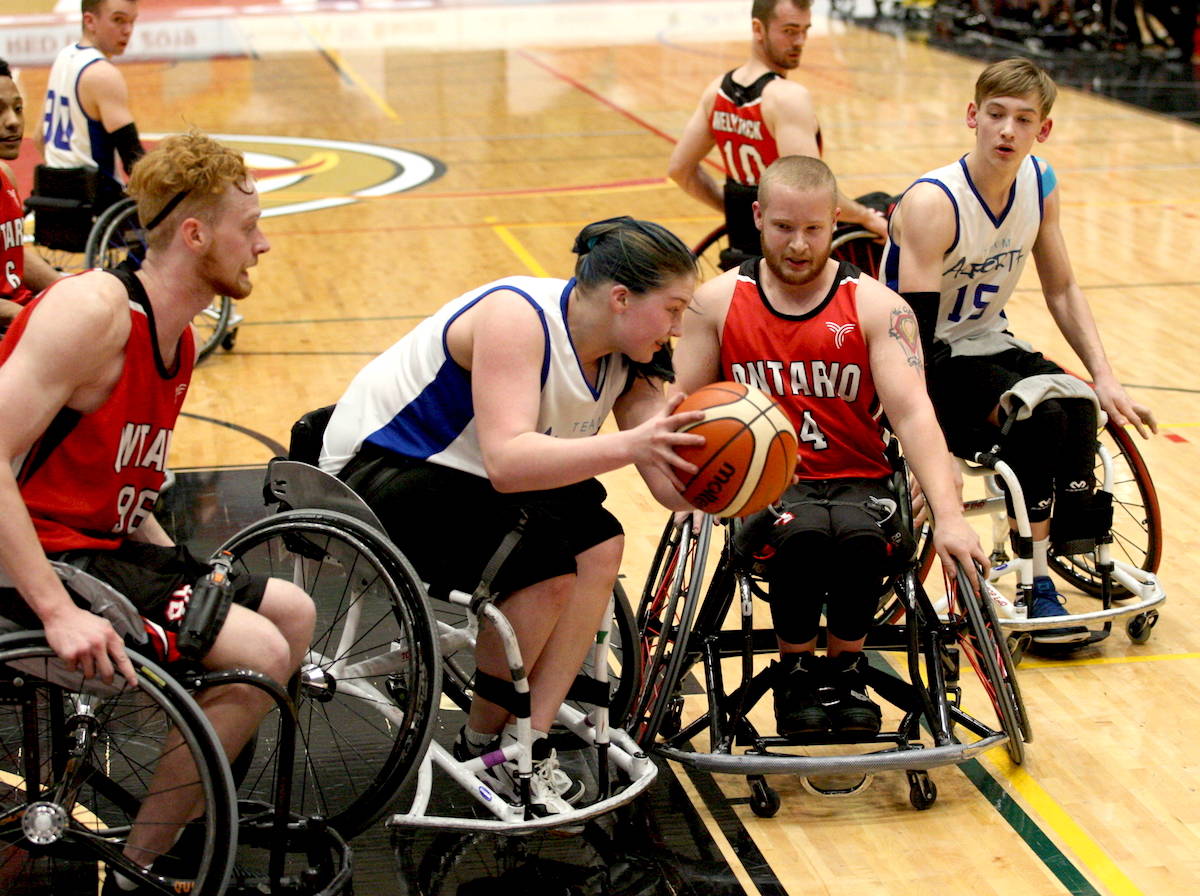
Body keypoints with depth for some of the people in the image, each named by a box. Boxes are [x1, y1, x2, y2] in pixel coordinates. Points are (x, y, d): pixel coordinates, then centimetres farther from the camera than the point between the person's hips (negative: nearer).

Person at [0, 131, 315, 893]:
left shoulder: (177, 338, 11)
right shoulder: (96, 310, -19)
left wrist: (183, 569, 5)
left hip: (104, 544, 10)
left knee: (293, 612, 13)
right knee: (258, 653, -20)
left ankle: (205, 816, 23)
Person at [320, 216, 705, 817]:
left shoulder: (625, 360, -3)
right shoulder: (517, 318, -28)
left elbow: (672, 487, -10)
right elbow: (508, 462, -41)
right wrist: (629, 445, -50)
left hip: (463, 476, 9)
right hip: (378, 473, -9)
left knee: (598, 542, -11)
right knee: (546, 564, -25)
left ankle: (531, 744, -8)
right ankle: (484, 745, -4)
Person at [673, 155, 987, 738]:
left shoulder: (876, 307, 1)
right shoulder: (718, 302, 6)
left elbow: (911, 413, -10)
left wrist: (948, 517, -24)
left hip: (857, 481, 0)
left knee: (859, 537, -35)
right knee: (802, 535, -35)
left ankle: (847, 668, -4)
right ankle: (796, 670, -6)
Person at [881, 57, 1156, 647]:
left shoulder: (1039, 184, -3)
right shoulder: (932, 202, -24)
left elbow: (1061, 288, 9)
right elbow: (914, 331, -29)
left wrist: (1103, 376, -3)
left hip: (988, 344, 6)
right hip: (932, 362, -6)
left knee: (1076, 405, -23)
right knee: (1039, 413, -28)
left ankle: (1083, 556, -12)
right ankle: (1037, 583, -20)